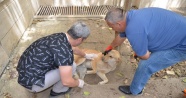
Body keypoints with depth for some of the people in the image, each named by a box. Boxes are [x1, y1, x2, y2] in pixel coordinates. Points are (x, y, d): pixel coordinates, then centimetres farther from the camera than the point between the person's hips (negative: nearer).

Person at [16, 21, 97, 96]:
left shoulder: (61, 36, -2)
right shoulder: (64, 49, -30)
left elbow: (74, 49, 19)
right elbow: (66, 81, -24)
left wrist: (85, 55, 35)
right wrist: (78, 83, -2)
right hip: (30, 82, -8)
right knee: (71, 66, -11)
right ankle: (57, 90, 14)